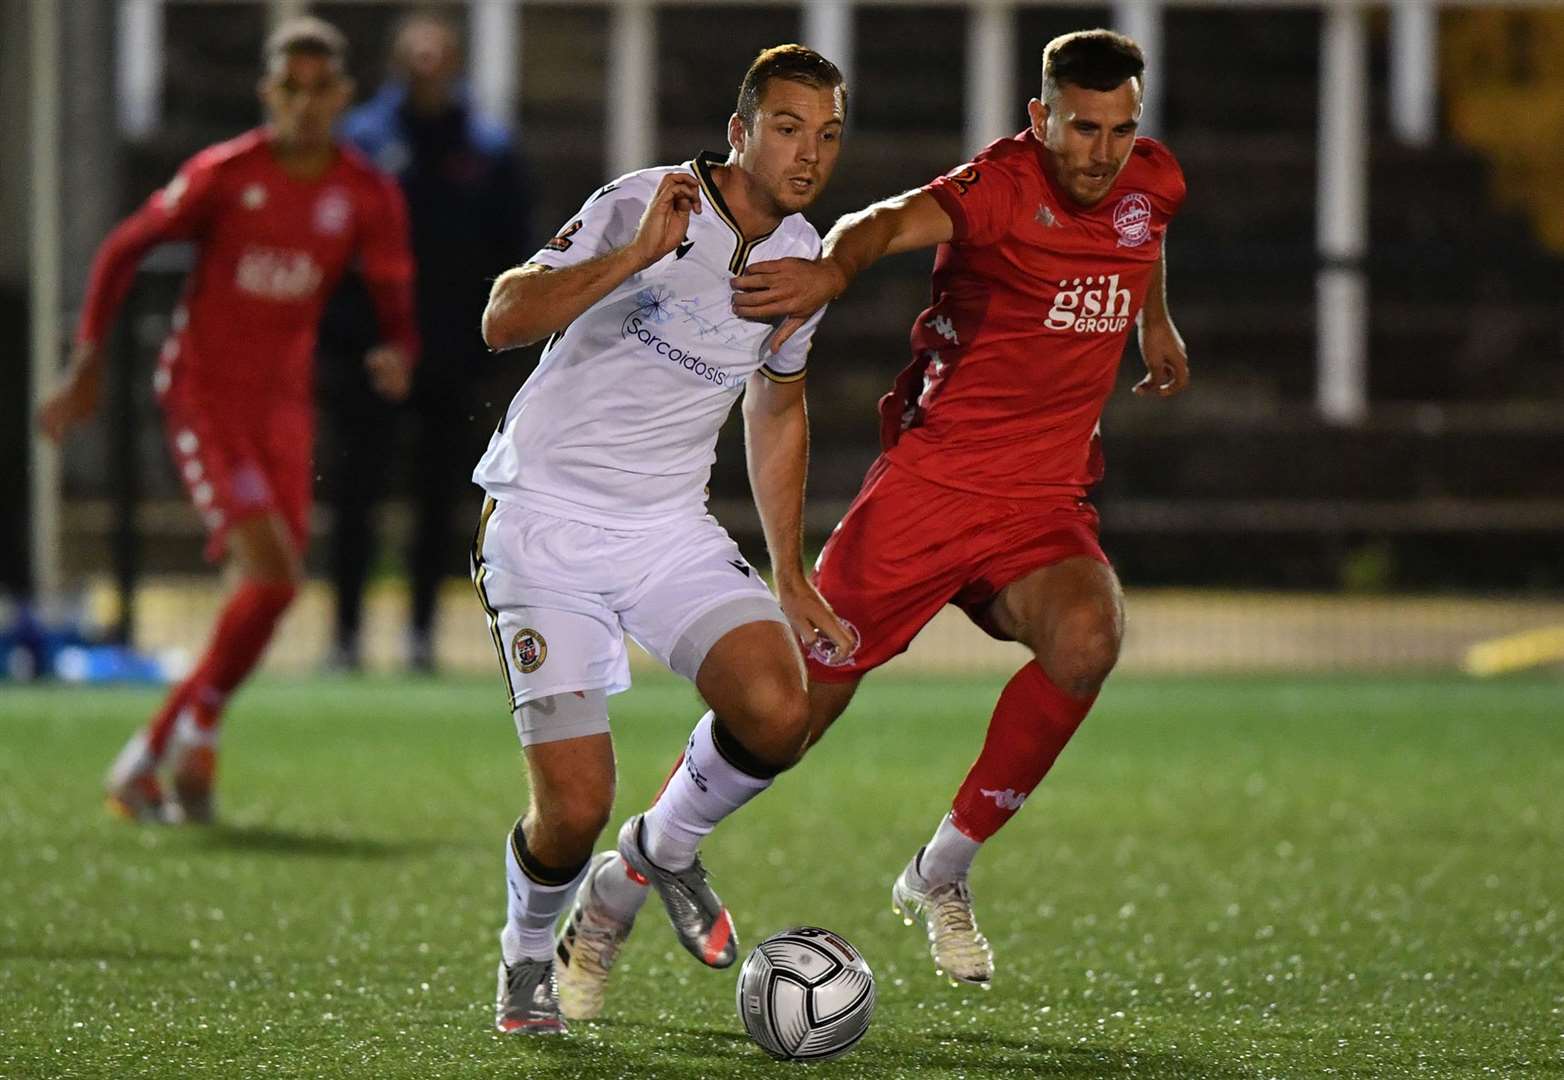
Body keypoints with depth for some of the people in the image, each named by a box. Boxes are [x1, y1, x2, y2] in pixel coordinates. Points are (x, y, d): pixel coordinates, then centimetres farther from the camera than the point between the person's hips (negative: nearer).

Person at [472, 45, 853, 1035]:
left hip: (670, 527, 5)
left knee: (779, 714, -21)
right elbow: (504, 320, -26)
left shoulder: (805, 260, 5)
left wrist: (789, 579, 22)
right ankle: (528, 956, 20)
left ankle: (666, 846, 11)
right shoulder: (639, 207, -15)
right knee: (575, 808, -14)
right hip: (547, 522, -5)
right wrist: (637, 256, -38)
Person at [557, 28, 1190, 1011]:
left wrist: (1157, 324, 37)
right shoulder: (1003, 185, -16)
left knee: (1087, 637, -27)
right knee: (805, 697, -3)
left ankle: (942, 875, -9)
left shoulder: (1151, 183, 4)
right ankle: (611, 905, 15)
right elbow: (896, 222, -37)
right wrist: (835, 267, -57)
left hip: (1046, 504, 5)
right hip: (930, 478, -4)